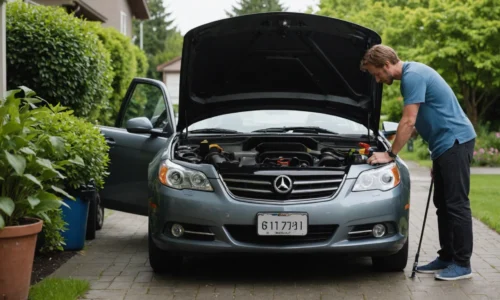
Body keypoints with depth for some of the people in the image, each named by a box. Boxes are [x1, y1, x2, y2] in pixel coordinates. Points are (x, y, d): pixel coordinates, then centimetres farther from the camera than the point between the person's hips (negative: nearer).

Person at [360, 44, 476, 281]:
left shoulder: (413, 76, -17)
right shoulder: (411, 75, 15)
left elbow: (408, 122, -18)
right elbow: (416, 123, 21)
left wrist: (390, 154, -10)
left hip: (455, 142, -11)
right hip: (445, 145, 11)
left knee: (456, 204, -7)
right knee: (443, 204, 12)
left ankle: (462, 263, -2)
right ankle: (447, 257, 19)